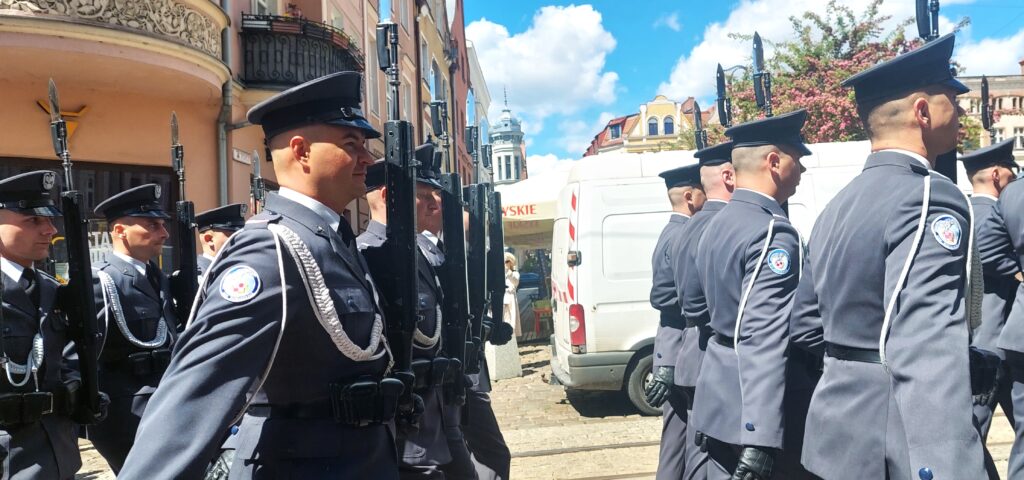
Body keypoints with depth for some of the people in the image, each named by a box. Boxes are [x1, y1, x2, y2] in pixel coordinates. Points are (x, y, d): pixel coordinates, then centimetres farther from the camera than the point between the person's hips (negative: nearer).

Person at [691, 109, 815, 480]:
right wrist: (760, 440, -31)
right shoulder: (772, 231, -18)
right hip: (753, 415, -9)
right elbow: (764, 342, -27)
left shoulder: (717, 224, 11)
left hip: (720, 398, 9)